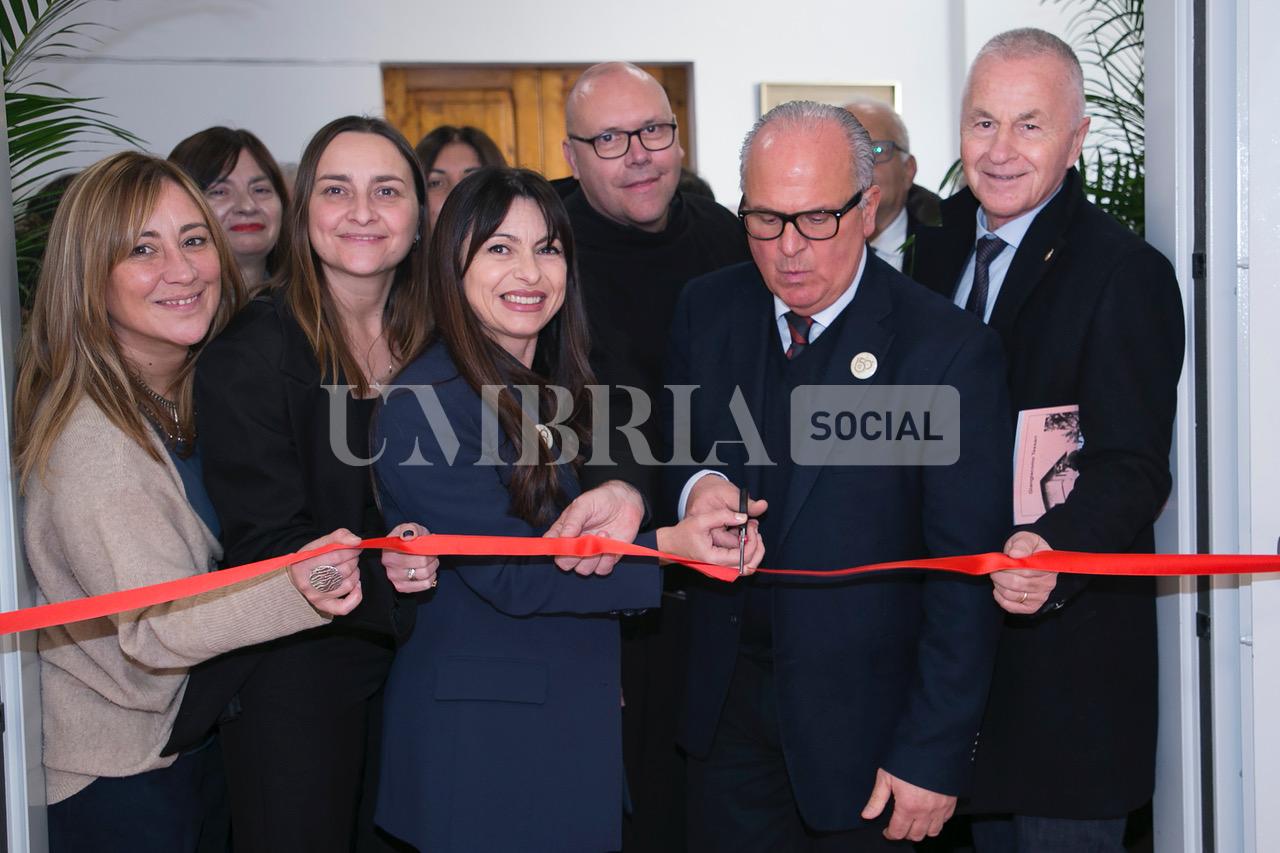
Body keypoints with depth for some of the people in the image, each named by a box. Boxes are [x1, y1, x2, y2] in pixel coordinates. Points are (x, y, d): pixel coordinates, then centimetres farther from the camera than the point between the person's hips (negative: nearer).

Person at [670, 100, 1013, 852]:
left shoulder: (948, 349, -16)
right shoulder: (708, 309, 0)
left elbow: (966, 572, -15)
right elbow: (670, 450, 14)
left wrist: (935, 754, -17)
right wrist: (692, 488, -11)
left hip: (861, 717, -4)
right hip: (726, 698, 4)